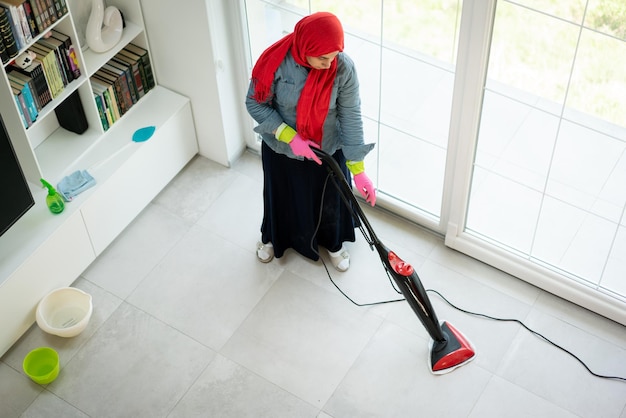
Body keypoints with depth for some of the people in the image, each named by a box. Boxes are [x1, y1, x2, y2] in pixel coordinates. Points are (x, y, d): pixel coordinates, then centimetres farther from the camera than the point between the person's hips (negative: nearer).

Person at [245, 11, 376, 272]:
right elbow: (255, 103, -16)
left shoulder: (344, 68, -26)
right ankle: (273, 238, 56)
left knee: (330, 198, 22)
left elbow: (351, 118, -20)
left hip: (328, 150, 0)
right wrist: (290, 136, -25)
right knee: (281, 196, 24)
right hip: (281, 149, 0)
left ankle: (334, 243, 53)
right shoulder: (276, 62, -29)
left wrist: (358, 169, -20)